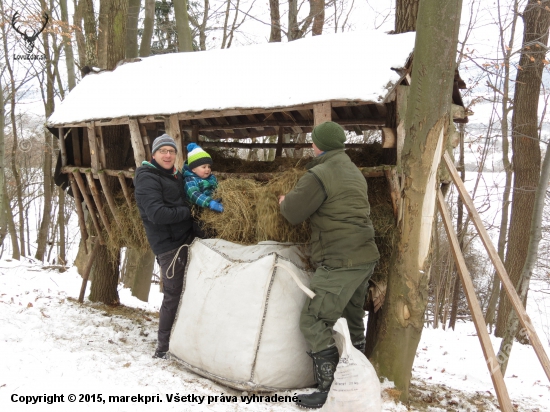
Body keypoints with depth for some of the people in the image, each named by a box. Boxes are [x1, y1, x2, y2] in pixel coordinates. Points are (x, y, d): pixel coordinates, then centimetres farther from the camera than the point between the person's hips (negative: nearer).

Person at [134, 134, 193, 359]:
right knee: (173, 294, -4)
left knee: (182, 292, 13)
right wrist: (188, 211, -14)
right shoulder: (147, 178, -11)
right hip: (169, 244, -9)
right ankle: (163, 348, 8)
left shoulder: (175, 176, 16)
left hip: (184, 239, 9)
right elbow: (157, 214, -23)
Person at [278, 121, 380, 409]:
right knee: (352, 319, 21)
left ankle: (330, 391, -4)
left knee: (313, 322, -5)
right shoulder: (354, 171, 17)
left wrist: (285, 200, 12)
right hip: (365, 256, 10)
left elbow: (292, 213, -11)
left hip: (340, 261, -10)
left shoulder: (319, 175, -13)